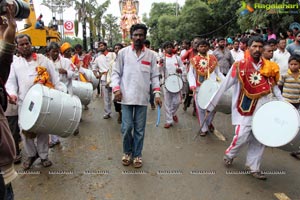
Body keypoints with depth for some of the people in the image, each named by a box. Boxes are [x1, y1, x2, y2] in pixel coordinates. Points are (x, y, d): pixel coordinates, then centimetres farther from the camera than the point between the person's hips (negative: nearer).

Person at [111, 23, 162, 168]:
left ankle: (137, 155, 25)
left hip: (143, 97, 1)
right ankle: (127, 152, 26)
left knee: (139, 129, 7)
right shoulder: (123, 52, 4)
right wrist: (116, 88, -8)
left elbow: (154, 76, 9)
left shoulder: (150, 55, 7)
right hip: (126, 97, -1)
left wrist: (157, 93, -1)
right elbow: (116, 73, 6)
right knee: (126, 128, 1)